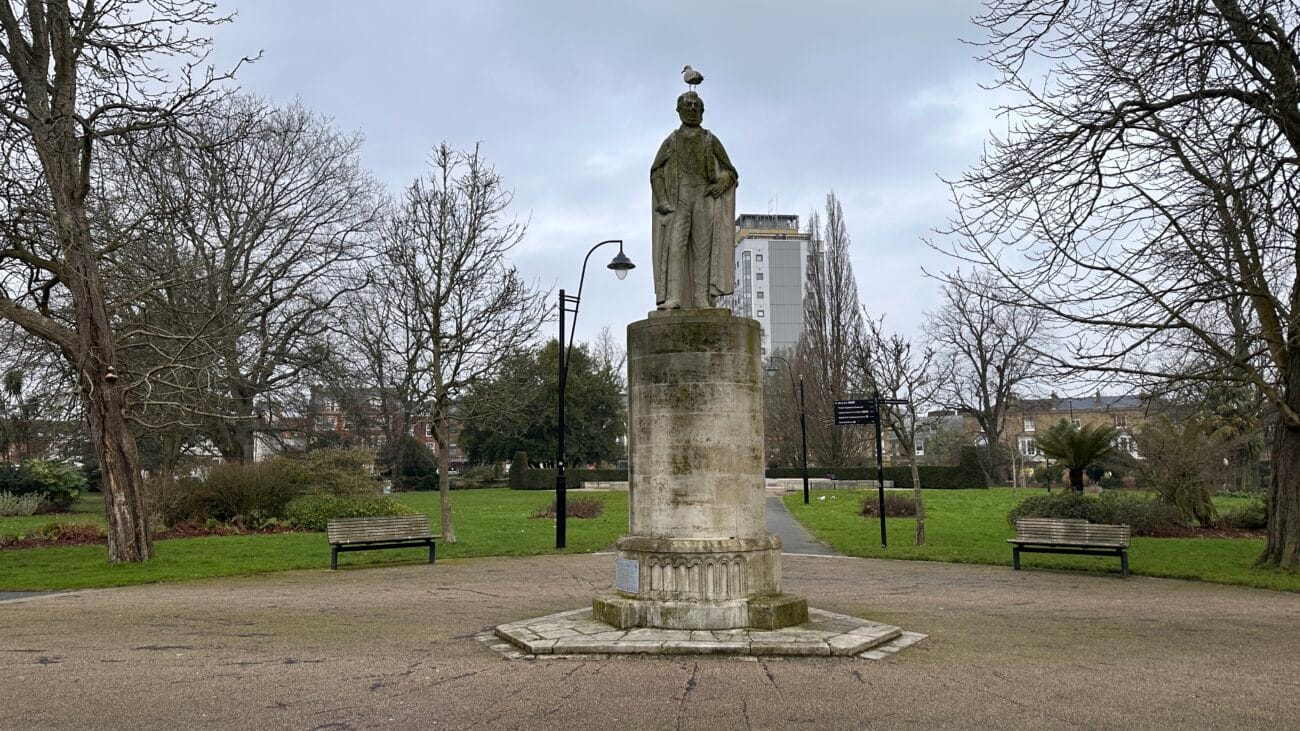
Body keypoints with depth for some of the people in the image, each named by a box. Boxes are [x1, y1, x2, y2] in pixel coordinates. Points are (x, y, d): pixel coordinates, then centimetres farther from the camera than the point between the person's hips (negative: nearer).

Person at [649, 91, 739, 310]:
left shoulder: (710, 141, 13)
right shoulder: (671, 141, 14)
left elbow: (730, 173, 13)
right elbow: (656, 173, 13)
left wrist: (721, 185, -10)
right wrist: (662, 200, -3)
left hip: (704, 199, 0)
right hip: (678, 200, 0)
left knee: (703, 249, -6)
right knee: (675, 246, -14)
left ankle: (702, 300, -8)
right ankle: (672, 298, -22)